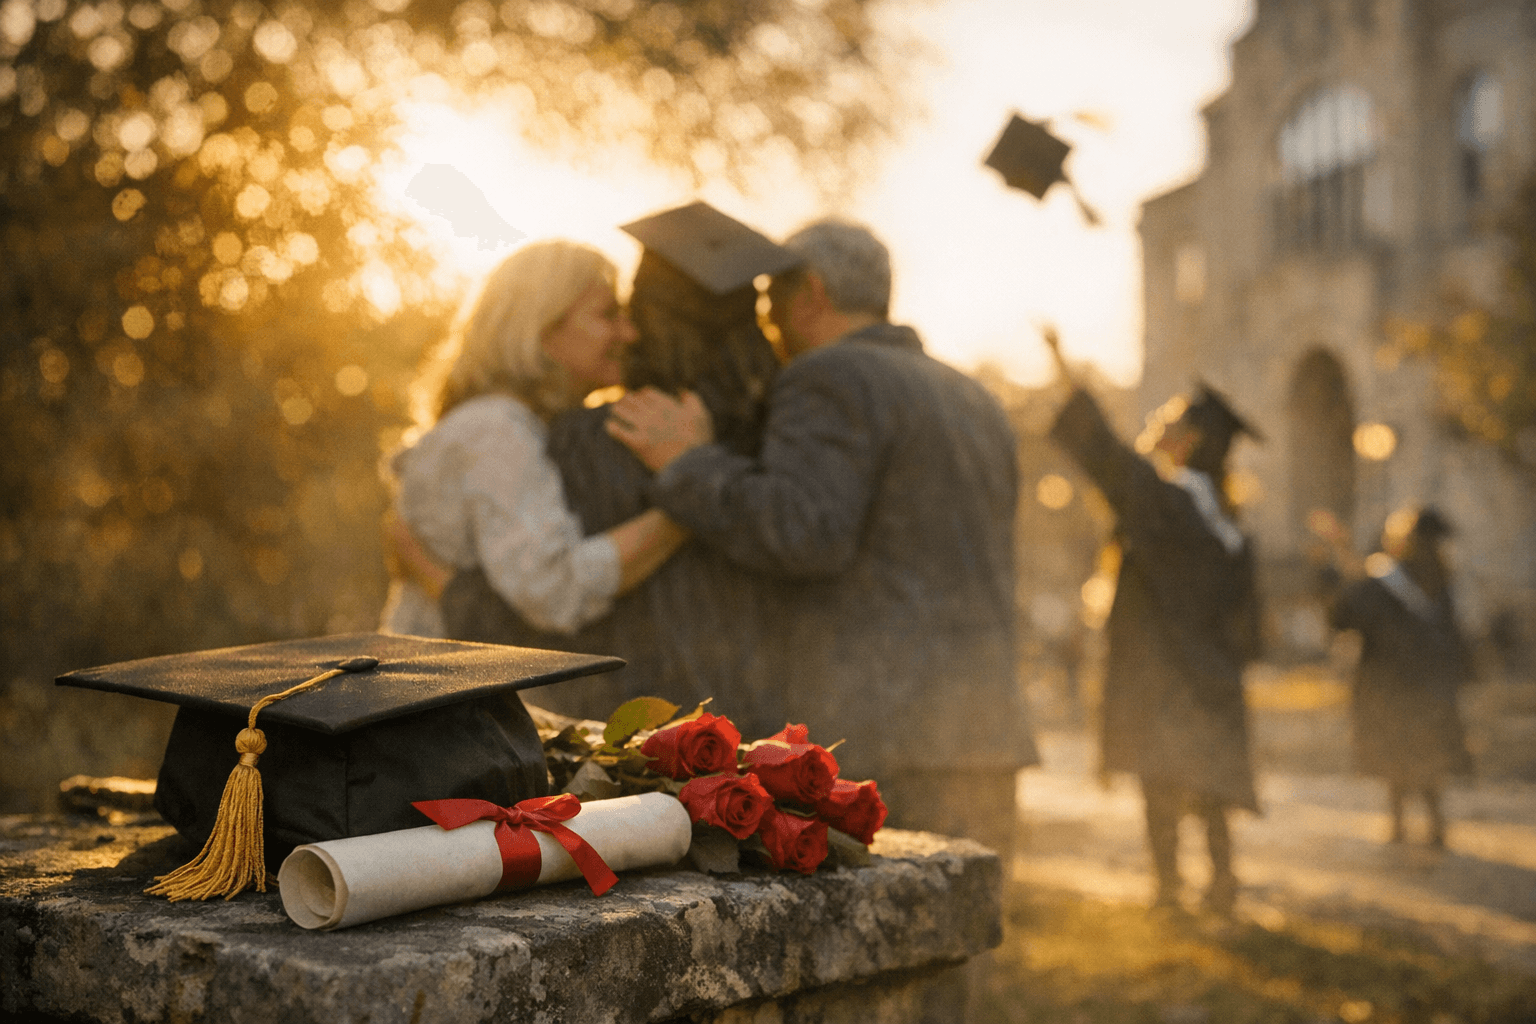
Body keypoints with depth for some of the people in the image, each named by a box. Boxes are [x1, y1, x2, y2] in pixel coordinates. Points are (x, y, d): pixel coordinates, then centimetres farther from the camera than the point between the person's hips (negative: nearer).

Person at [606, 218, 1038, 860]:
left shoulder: (831, 382, -7)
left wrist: (687, 464, -10)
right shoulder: (973, 408, 20)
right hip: (981, 746, 9)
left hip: (864, 757, -9)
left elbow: (801, 535, -22)